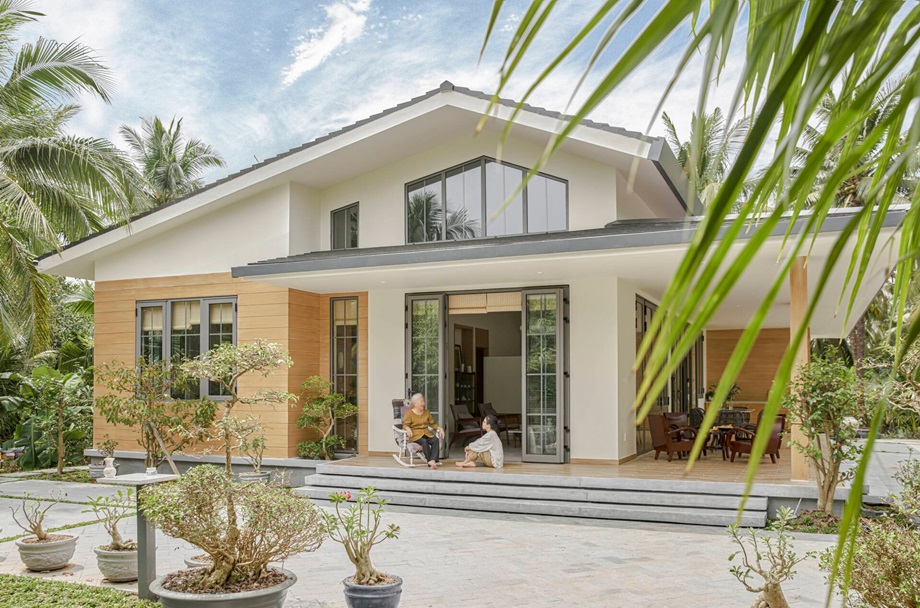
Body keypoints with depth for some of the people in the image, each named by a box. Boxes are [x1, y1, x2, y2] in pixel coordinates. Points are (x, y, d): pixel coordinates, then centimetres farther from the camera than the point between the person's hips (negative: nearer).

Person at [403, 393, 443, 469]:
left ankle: (432, 460, -40)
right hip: (415, 435, -4)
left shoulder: (426, 412, 20)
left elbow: (432, 424, 22)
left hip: (427, 434, 4)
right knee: (424, 441, -37)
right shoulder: (409, 413, 4)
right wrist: (408, 428, -26)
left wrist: (439, 428, 3)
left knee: (435, 440, -29)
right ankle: (429, 461, -37)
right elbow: (405, 425, -3)